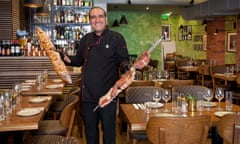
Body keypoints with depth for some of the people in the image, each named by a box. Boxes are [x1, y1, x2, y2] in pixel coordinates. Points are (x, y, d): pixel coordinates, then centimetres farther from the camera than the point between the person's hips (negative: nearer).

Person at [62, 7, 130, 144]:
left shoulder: (116, 37, -3)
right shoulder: (85, 39, 12)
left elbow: (123, 59, -4)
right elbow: (80, 60, 20)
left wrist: (125, 66, -26)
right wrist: (67, 59, 3)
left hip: (108, 93, -4)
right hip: (88, 93, 5)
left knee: (108, 128, 8)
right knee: (90, 128, 18)